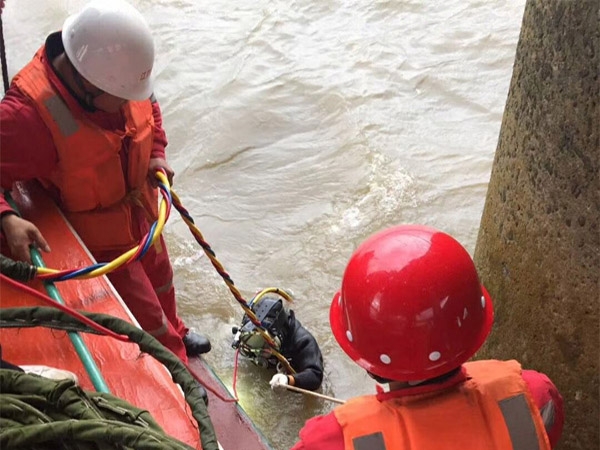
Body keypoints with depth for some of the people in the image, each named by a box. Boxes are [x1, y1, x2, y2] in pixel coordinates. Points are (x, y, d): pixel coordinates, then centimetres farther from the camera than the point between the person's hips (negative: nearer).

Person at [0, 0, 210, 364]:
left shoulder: (118, 72, -17)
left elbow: (148, 108, 5)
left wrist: (156, 153, -8)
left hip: (141, 215, 7)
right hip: (95, 238, -7)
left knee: (159, 280, 31)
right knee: (144, 314, 8)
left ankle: (174, 332, 62)